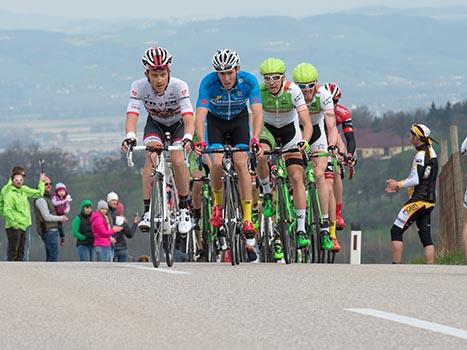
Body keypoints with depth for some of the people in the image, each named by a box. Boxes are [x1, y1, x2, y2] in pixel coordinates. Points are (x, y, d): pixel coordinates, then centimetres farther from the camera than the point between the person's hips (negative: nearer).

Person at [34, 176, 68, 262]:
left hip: (52, 231, 10)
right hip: (48, 231, -10)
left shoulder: (48, 199, 21)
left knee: (50, 257, 10)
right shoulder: (41, 200, -11)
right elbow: (47, 217, -16)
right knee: (54, 255, -15)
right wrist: (60, 218, -4)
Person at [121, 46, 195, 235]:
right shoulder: (139, 87, -28)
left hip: (178, 124, -1)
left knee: (178, 161, -24)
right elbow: (131, 116, -36)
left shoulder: (179, 86, -33)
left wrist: (187, 138, -61)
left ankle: (184, 207, -3)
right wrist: (130, 137, -56)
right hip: (155, 124, 1)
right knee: (151, 157, -25)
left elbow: (188, 118, -42)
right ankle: (147, 211, -21)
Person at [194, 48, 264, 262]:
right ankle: (217, 204, 5)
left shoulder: (248, 81, -28)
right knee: (217, 163, -22)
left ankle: (248, 220, -18)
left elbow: (257, 112, -34)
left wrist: (255, 139, -50)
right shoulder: (208, 83, -29)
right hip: (215, 121, 0)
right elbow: (200, 114, -36)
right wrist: (201, 142, -52)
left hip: (239, 120, 0)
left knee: (241, 163, -18)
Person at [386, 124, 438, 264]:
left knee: (396, 231, -5)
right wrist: (398, 184, 17)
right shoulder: (431, 152, 15)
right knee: (426, 236, 8)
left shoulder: (421, 155, -14)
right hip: (429, 200, 9)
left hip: (419, 200, -9)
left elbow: (416, 180, -21)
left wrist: (398, 185, -9)